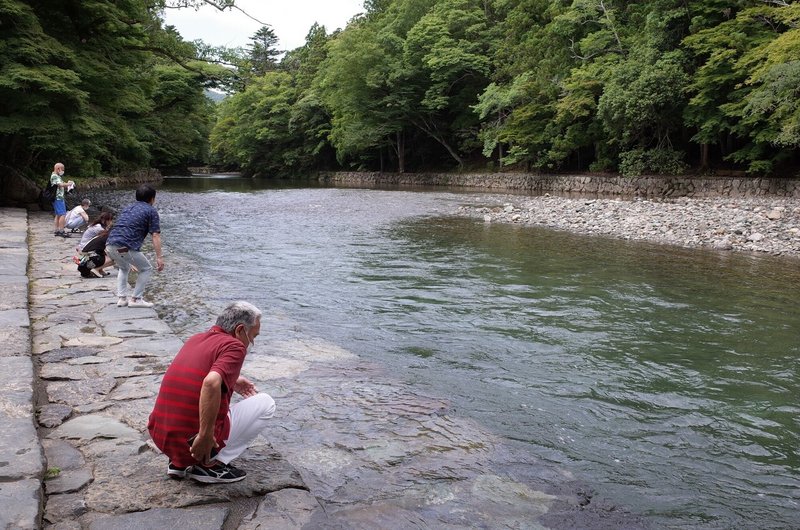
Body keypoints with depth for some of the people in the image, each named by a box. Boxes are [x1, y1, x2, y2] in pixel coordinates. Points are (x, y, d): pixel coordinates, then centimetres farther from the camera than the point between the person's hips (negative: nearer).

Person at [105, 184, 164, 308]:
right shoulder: (151, 211, 6)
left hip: (110, 245, 7)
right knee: (146, 269, 16)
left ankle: (121, 298, 24)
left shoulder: (128, 207, 27)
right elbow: (155, 236, -3)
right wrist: (159, 257, -3)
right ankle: (136, 299, 12)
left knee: (124, 268, 33)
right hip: (126, 248, -7)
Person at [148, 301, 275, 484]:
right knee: (266, 403, 9)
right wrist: (205, 436, -26)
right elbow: (211, 383, -31)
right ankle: (210, 465, 3)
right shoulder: (234, 346, -11)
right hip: (197, 443, -8)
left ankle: (178, 463, 18)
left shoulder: (196, 339, 13)